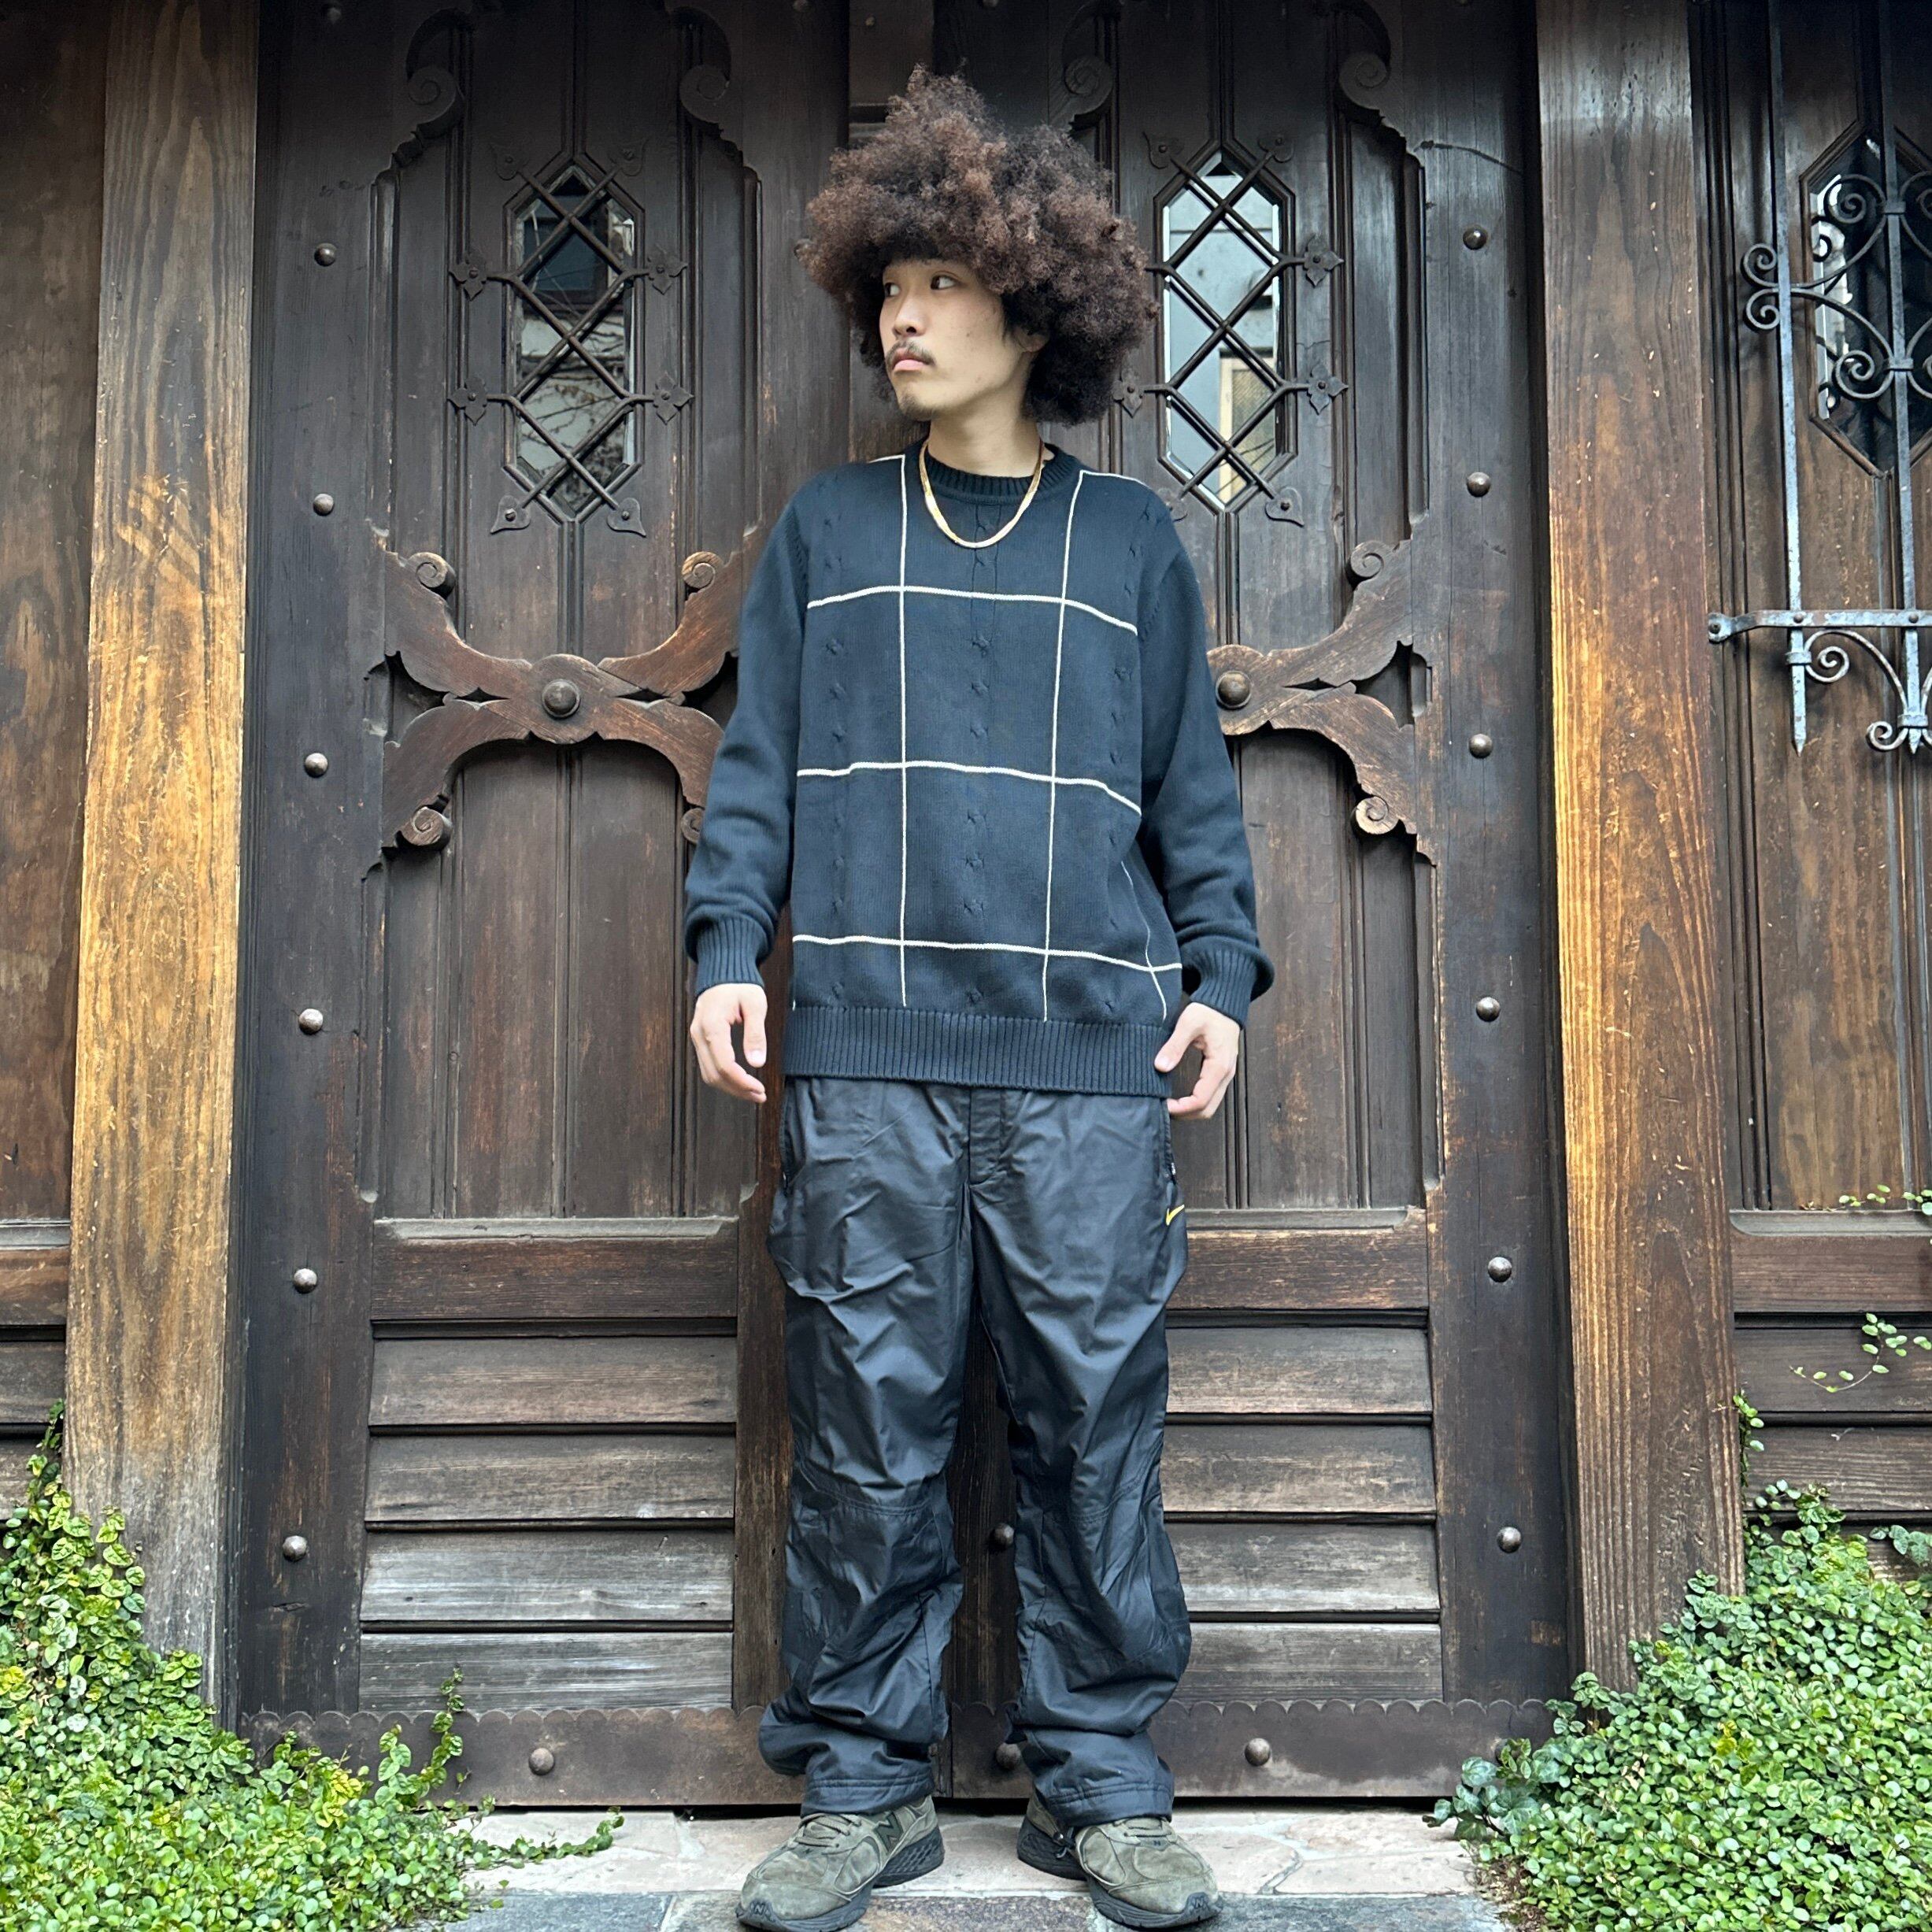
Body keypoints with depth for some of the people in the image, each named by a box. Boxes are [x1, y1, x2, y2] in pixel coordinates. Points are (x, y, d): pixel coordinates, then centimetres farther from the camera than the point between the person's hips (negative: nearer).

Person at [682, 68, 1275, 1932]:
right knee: (866, 1428, 3)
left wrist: (1219, 973, 3)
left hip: (1088, 1058, 0)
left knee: (1093, 1417, 3)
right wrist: (726, 950, -1)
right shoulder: (826, 527, 15)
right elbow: (757, 764, 12)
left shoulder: (1129, 539, 14)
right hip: (865, 1056, 0)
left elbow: (1192, 788, 14)